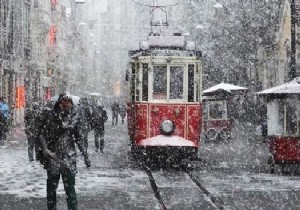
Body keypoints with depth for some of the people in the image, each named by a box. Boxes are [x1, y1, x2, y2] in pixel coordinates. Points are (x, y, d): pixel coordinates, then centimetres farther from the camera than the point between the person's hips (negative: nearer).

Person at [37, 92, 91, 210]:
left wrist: (85, 155, 8)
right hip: (52, 156, -1)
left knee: (70, 187, -3)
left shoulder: (74, 116, 2)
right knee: (52, 186, 11)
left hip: (69, 156, 1)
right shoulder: (49, 115, -5)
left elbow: (79, 137, 10)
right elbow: (41, 134, -6)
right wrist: (45, 149, -20)